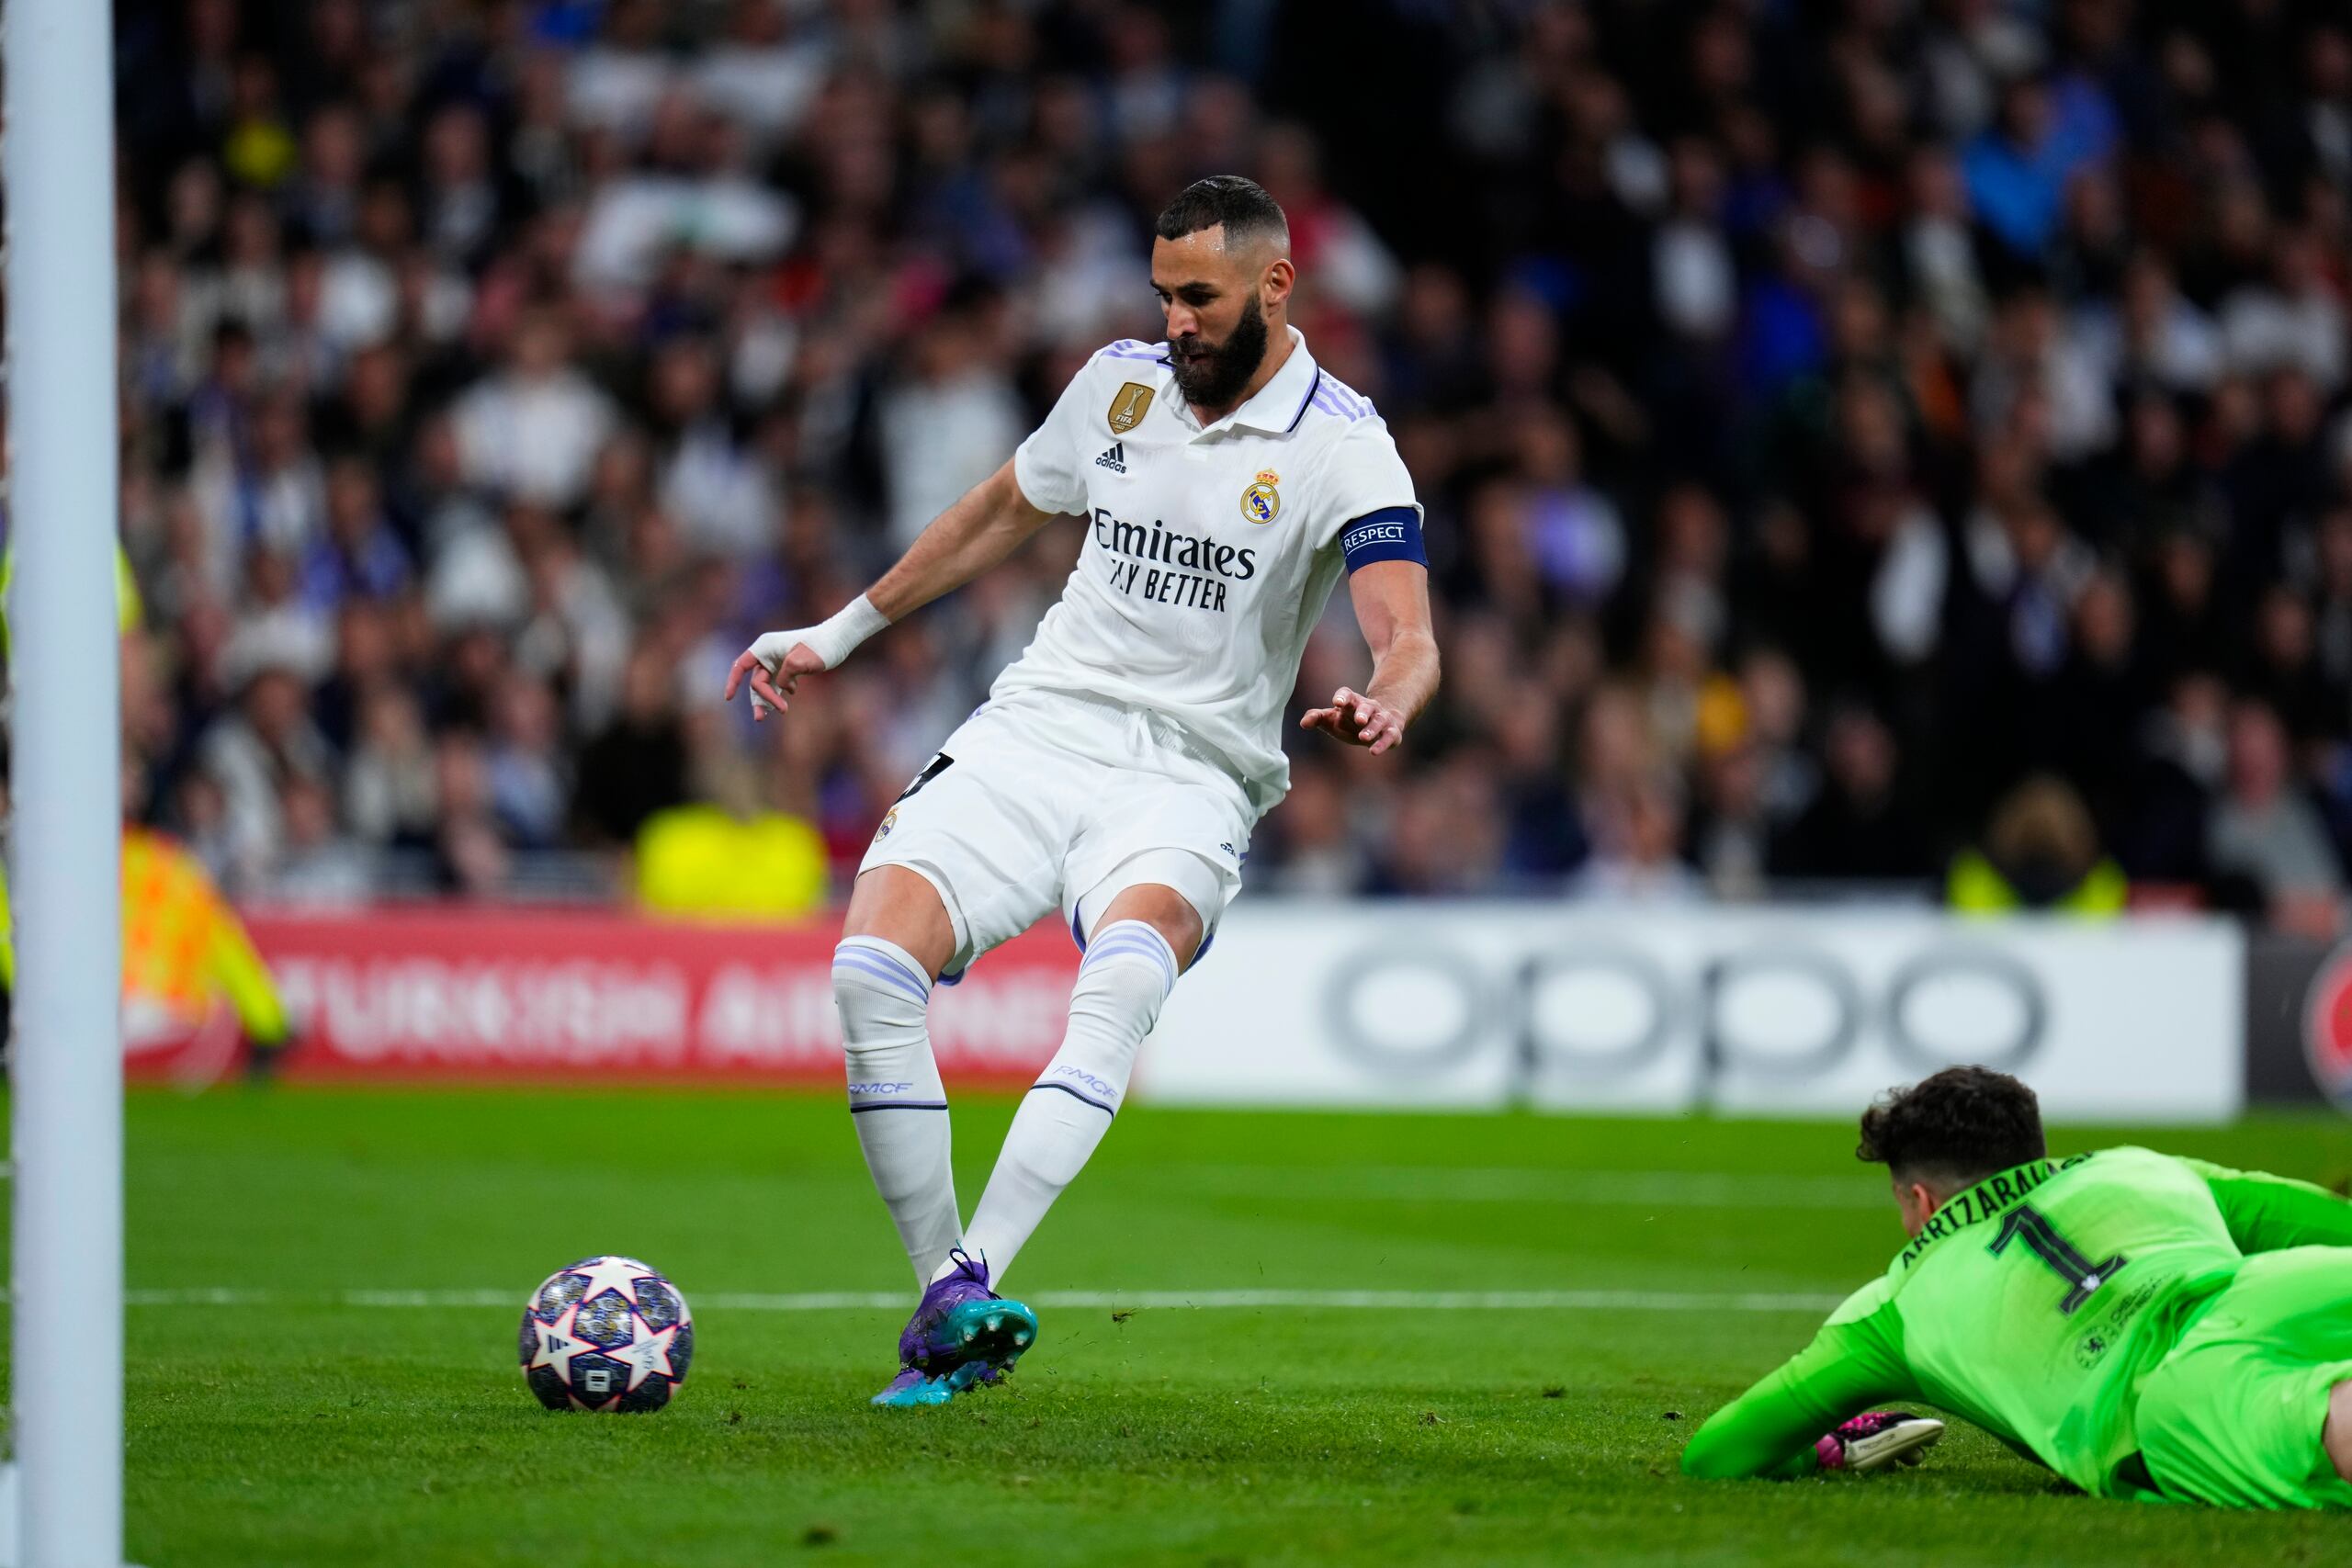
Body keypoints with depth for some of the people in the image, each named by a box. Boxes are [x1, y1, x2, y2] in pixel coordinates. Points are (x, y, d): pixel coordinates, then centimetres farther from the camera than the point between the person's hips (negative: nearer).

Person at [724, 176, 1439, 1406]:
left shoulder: (1343, 450, -4)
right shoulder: (1120, 383, 11)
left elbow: (1406, 634, -16)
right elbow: (1001, 512, 28)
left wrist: (1384, 702, -41)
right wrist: (839, 633, 30)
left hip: (1188, 780, -4)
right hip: (1031, 736, 4)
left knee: (1121, 984, -37)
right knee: (870, 969, -22)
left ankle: (965, 1295, -45)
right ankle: (946, 1291, -14)